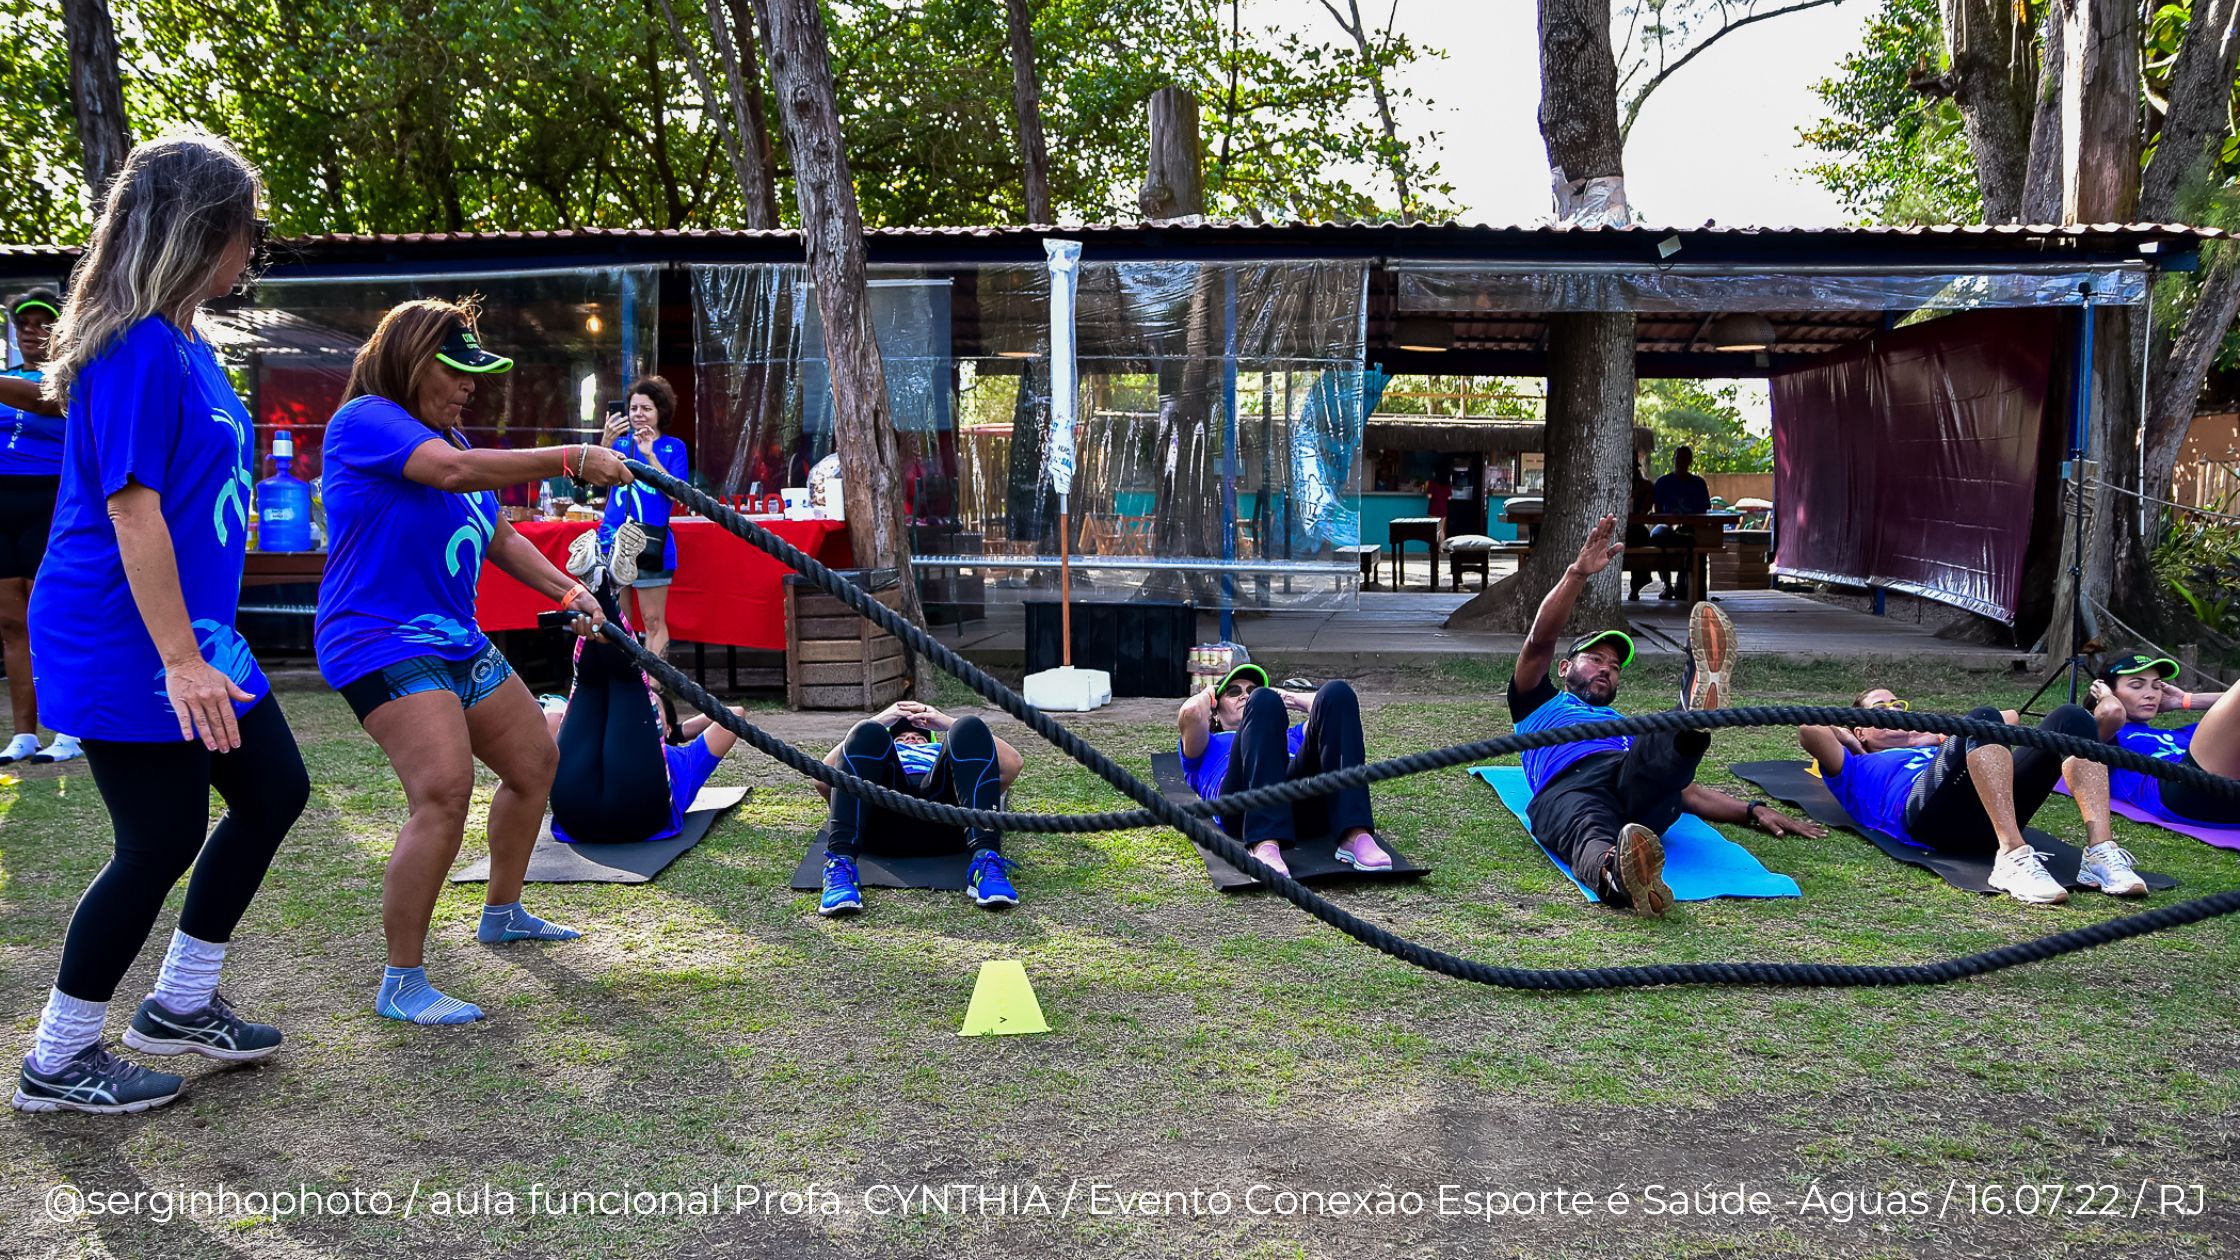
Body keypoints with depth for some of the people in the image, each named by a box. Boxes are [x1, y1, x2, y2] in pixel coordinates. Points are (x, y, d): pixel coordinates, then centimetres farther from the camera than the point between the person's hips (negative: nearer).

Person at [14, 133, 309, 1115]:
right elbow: (131, 510, -23)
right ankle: (57, 1063, 17)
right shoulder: (139, 349, -19)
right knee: (162, 843, -1)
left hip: (192, 631, 10)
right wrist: (179, 661, -25)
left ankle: (180, 1005, 29)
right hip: (124, 644, -10)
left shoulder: (183, 343, 11)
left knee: (273, 792, 15)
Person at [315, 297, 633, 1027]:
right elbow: (454, 471, -31)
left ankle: (502, 913, 38)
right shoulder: (365, 420, -12)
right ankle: (401, 985, -16)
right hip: (382, 642, -10)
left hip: (456, 640, 10)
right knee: (444, 790, -25)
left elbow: (497, 537, 18)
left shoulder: (446, 435, 16)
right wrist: (572, 461, -32)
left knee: (536, 761, 18)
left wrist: (568, 592, 3)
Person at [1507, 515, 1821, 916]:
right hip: (1567, 789, -4)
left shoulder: (1631, 730, 46)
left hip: (1639, 786, 4)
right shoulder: (1540, 704, 38)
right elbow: (1540, 642, 19)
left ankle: (1698, 712, -66)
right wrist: (1578, 573, 6)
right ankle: (1619, 876, -78)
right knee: (1592, 837, -42)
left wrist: (1752, 811, 17)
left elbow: (1684, 789, 34)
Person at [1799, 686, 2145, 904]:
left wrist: (1943, 738, 43)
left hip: (1989, 820, 6)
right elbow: (1809, 729, 10)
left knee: (2071, 718, -11)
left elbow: (2011, 717, 52)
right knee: (1982, 717, -29)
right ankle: (2013, 858, -48)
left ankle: (2100, 851, -33)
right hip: (1928, 811, -5)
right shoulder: (1856, 769, 30)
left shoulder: (1933, 747, 46)